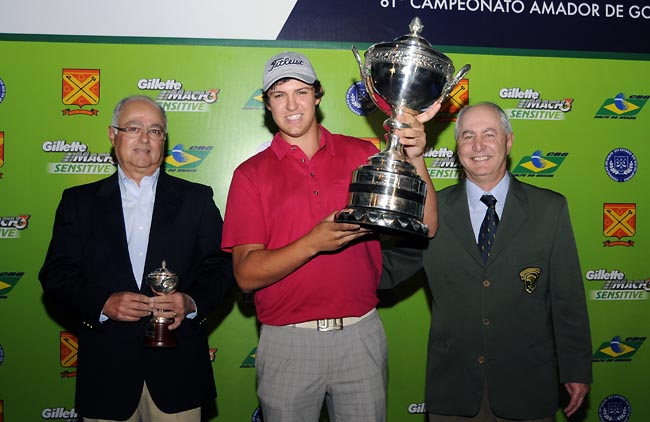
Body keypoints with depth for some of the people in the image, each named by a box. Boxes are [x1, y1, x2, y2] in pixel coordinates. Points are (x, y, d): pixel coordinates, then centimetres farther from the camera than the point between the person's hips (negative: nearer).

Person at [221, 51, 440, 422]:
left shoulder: (361, 154, 2)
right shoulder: (251, 174, -1)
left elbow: (425, 225, -2)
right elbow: (246, 274, -9)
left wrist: (415, 158, -16)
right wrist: (314, 242, -23)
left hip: (360, 335, 1)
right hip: (288, 343, -1)